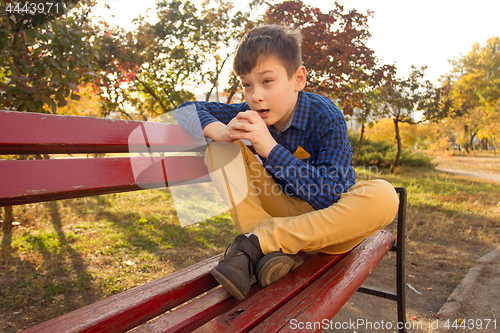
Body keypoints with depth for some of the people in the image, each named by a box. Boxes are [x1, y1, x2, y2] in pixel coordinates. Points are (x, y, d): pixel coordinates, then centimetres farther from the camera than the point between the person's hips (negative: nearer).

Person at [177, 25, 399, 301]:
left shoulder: (325, 117, -21)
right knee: (220, 150, -11)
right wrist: (220, 131, -28)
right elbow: (190, 108, -5)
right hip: (280, 210, 3)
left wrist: (269, 147, -37)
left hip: (325, 219, -2)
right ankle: (276, 248, -26)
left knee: (383, 197, -35)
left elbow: (331, 195, -30)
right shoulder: (253, 113, -9)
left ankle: (256, 241, -30)